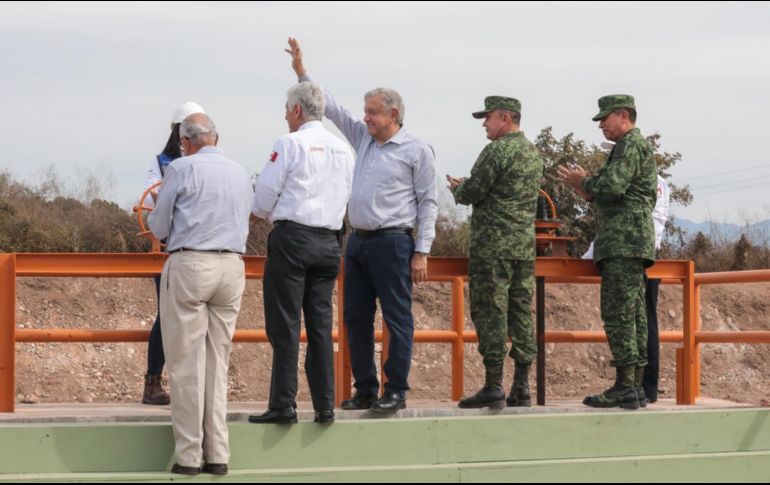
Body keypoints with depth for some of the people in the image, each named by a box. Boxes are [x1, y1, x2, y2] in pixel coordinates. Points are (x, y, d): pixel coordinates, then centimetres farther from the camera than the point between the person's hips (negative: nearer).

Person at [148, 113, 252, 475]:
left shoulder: (181, 169, -3)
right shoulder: (240, 173, 13)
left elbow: (159, 228, 2)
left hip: (189, 265, -5)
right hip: (232, 267, 5)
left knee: (186, 364, 0)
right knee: (218, 363, 10)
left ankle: (189, 456, -1)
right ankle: (218, 455, 7)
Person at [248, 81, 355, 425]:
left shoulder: (290, 144, -7)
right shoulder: (343, 149, 11)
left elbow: (266, 192, -6)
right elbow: (345, 197, 15)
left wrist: (261, 212, 17)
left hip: (292, 238, -6)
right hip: (329, 240, 6)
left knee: (284, 326, -3)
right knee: (321, 325, 8)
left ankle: (283, 405, -5)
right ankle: (325, 406, 7)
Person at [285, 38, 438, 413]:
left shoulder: (417, 151, -3)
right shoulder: (363, 138, 15)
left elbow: (428, 202, -5)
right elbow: (332, 109, 19)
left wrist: (421, 253, -10)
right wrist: (302, 72, 13)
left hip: (392, 243, -7)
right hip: (358, 241, 7)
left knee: (398, 320, -4)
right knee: (356, 319, 8)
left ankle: (396, 392, 0)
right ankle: (365, 391, 15)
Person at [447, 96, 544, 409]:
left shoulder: (496, 151, -12)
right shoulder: (534, 154, 15)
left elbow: (471, 194, -12)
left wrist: (457, 188, 11)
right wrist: (467, 187, 23)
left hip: (493, 247, -8)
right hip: (525, 246, 8)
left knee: (490, 313, -5)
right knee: (521, 313, 8)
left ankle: (493, 387, -6)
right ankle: (521, 388, 8)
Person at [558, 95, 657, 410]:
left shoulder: (630, 145, -8)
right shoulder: (638, 147, 24)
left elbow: (611, 187, -21)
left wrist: (584, 182, -3)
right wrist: (587, 191, 15)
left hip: (624, 242, -11)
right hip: (629, 243, 11)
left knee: (618, 313, -12)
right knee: (633, 314, 8)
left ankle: (624, 387, -15)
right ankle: (635, 388, 9)